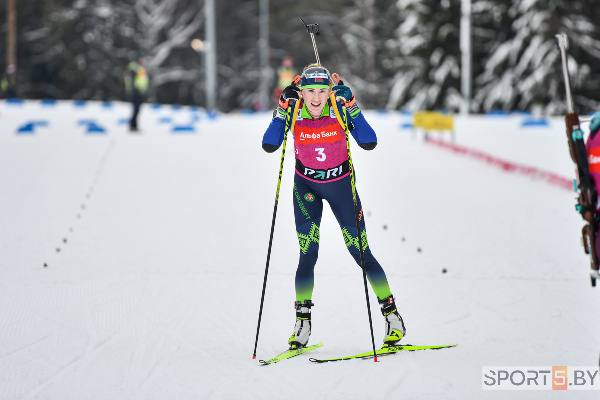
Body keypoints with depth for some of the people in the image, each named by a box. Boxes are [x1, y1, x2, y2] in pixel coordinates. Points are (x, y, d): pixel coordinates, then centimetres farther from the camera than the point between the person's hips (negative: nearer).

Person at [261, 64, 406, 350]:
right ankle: (302, 323, 1)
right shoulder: (294, 113, -13)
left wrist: (352, 108, -30)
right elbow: (268, 146, -21)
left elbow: (369, 143, -24)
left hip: (340, 184, -1)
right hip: (306, 186, 1)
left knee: (361, 252, -1)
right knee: (308, 256, -9)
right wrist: (282, 110, -27)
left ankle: (392, 316, 9)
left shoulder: (340, 110, -17)